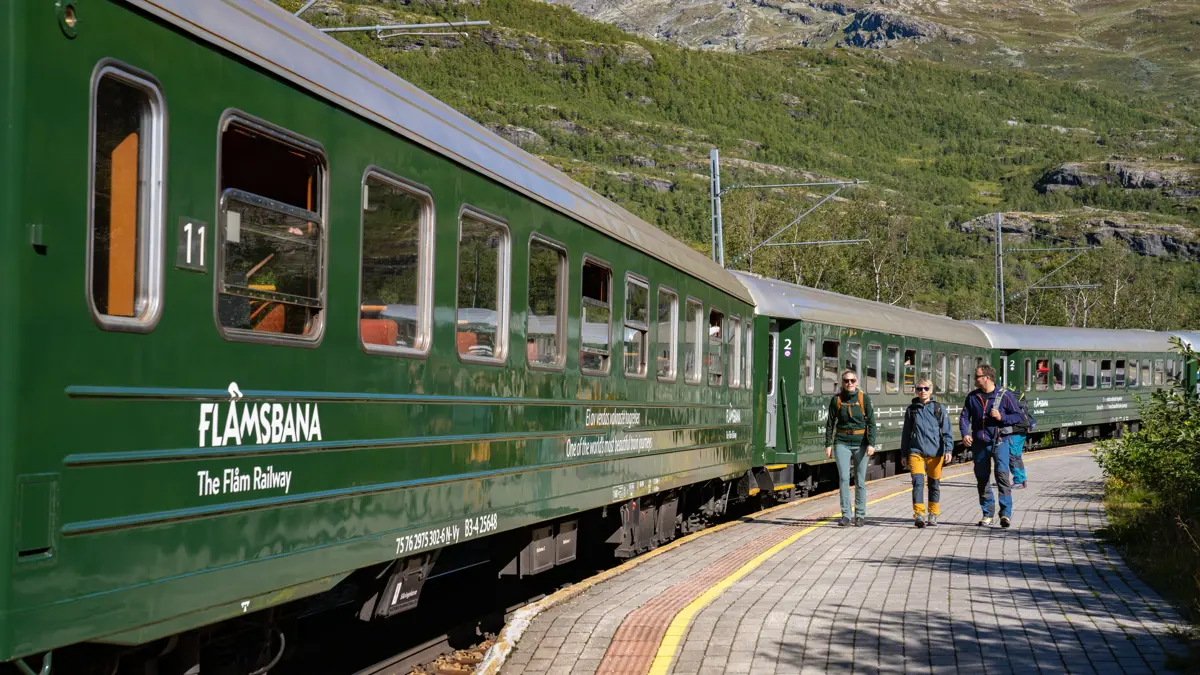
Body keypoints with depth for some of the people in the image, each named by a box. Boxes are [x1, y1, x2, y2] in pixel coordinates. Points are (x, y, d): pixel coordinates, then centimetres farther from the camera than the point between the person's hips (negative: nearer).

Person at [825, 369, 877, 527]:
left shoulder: (864, 398, 0)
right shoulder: (836, 399, 4)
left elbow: (871, 423, -1)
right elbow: (830, 423, 8)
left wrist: (871, 444, -11)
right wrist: (828, 444, 2)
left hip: (860, 443, 0)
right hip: (842, 443, 1)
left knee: (860, 481, 4)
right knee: (843, 478, -9)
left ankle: (860, 515, 11)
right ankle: (845, 515, -6)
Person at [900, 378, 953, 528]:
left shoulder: (939, 408, 4)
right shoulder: (911, 409, 9)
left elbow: (947, 431, 3)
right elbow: (906, 433, 15)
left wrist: (948, 449, -9)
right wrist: (904, 454, 15)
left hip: (935, 452, 0)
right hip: (916, 451, 0)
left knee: (934, 484, 9)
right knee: (918, 481, -15)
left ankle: (933, 514, 22)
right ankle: (919, 514, -20)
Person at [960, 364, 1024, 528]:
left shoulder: (1004, 395, -1)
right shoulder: (972, 397, 9)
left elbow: (1018, 416, 1)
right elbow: (964, 417, 10)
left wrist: (1002, 418, -15)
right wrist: (965, 433, -7)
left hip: (999, 442, -4)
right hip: (979, 443, 4)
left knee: (1002, 473, -17)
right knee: (982, 478, 7)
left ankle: (1006, 513, -17)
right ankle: (987, 514, 18)